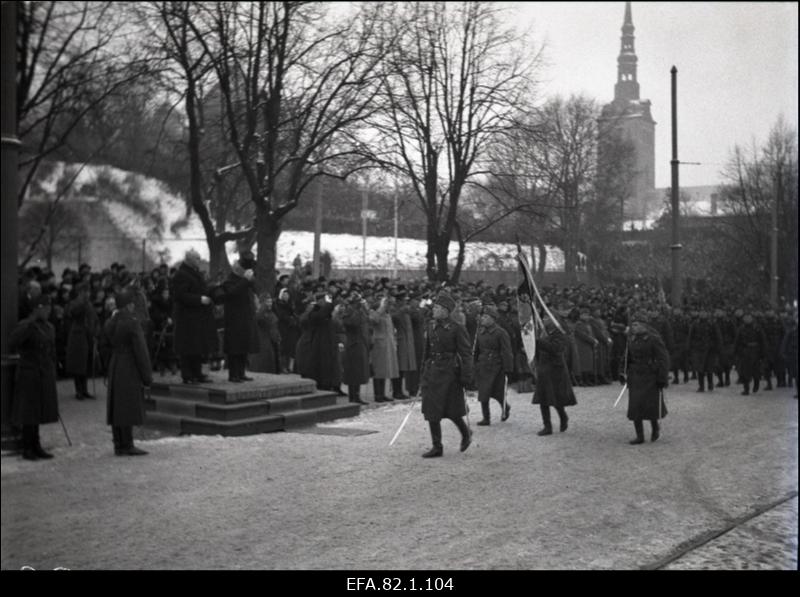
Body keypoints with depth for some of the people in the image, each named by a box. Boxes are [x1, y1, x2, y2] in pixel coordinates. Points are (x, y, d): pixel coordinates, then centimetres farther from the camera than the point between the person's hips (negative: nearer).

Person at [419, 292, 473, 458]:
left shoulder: (457, 329, -8)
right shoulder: (431, 327, 9)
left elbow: (466, 354, -9)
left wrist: (466, 376, -14)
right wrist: (424, 373, 14)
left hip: (449, 372, -6)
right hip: (432, 372, 6)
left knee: (452, 410, 2)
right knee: (431, 411, 5)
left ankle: (466, 433, 30)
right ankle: (437, 447, 13)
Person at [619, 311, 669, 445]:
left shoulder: (654, 339, -10)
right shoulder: (632, 339, 7)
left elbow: (663, 359, -11)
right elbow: (627, 357, 16)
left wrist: (662, 378, -14)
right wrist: (623, 373, 9)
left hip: (650, 377, -5)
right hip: (635, 377, 5)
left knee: (651, 405, 0)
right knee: (635, 406, 0)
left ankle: (655, 427, 31)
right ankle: (640, 437, 7)